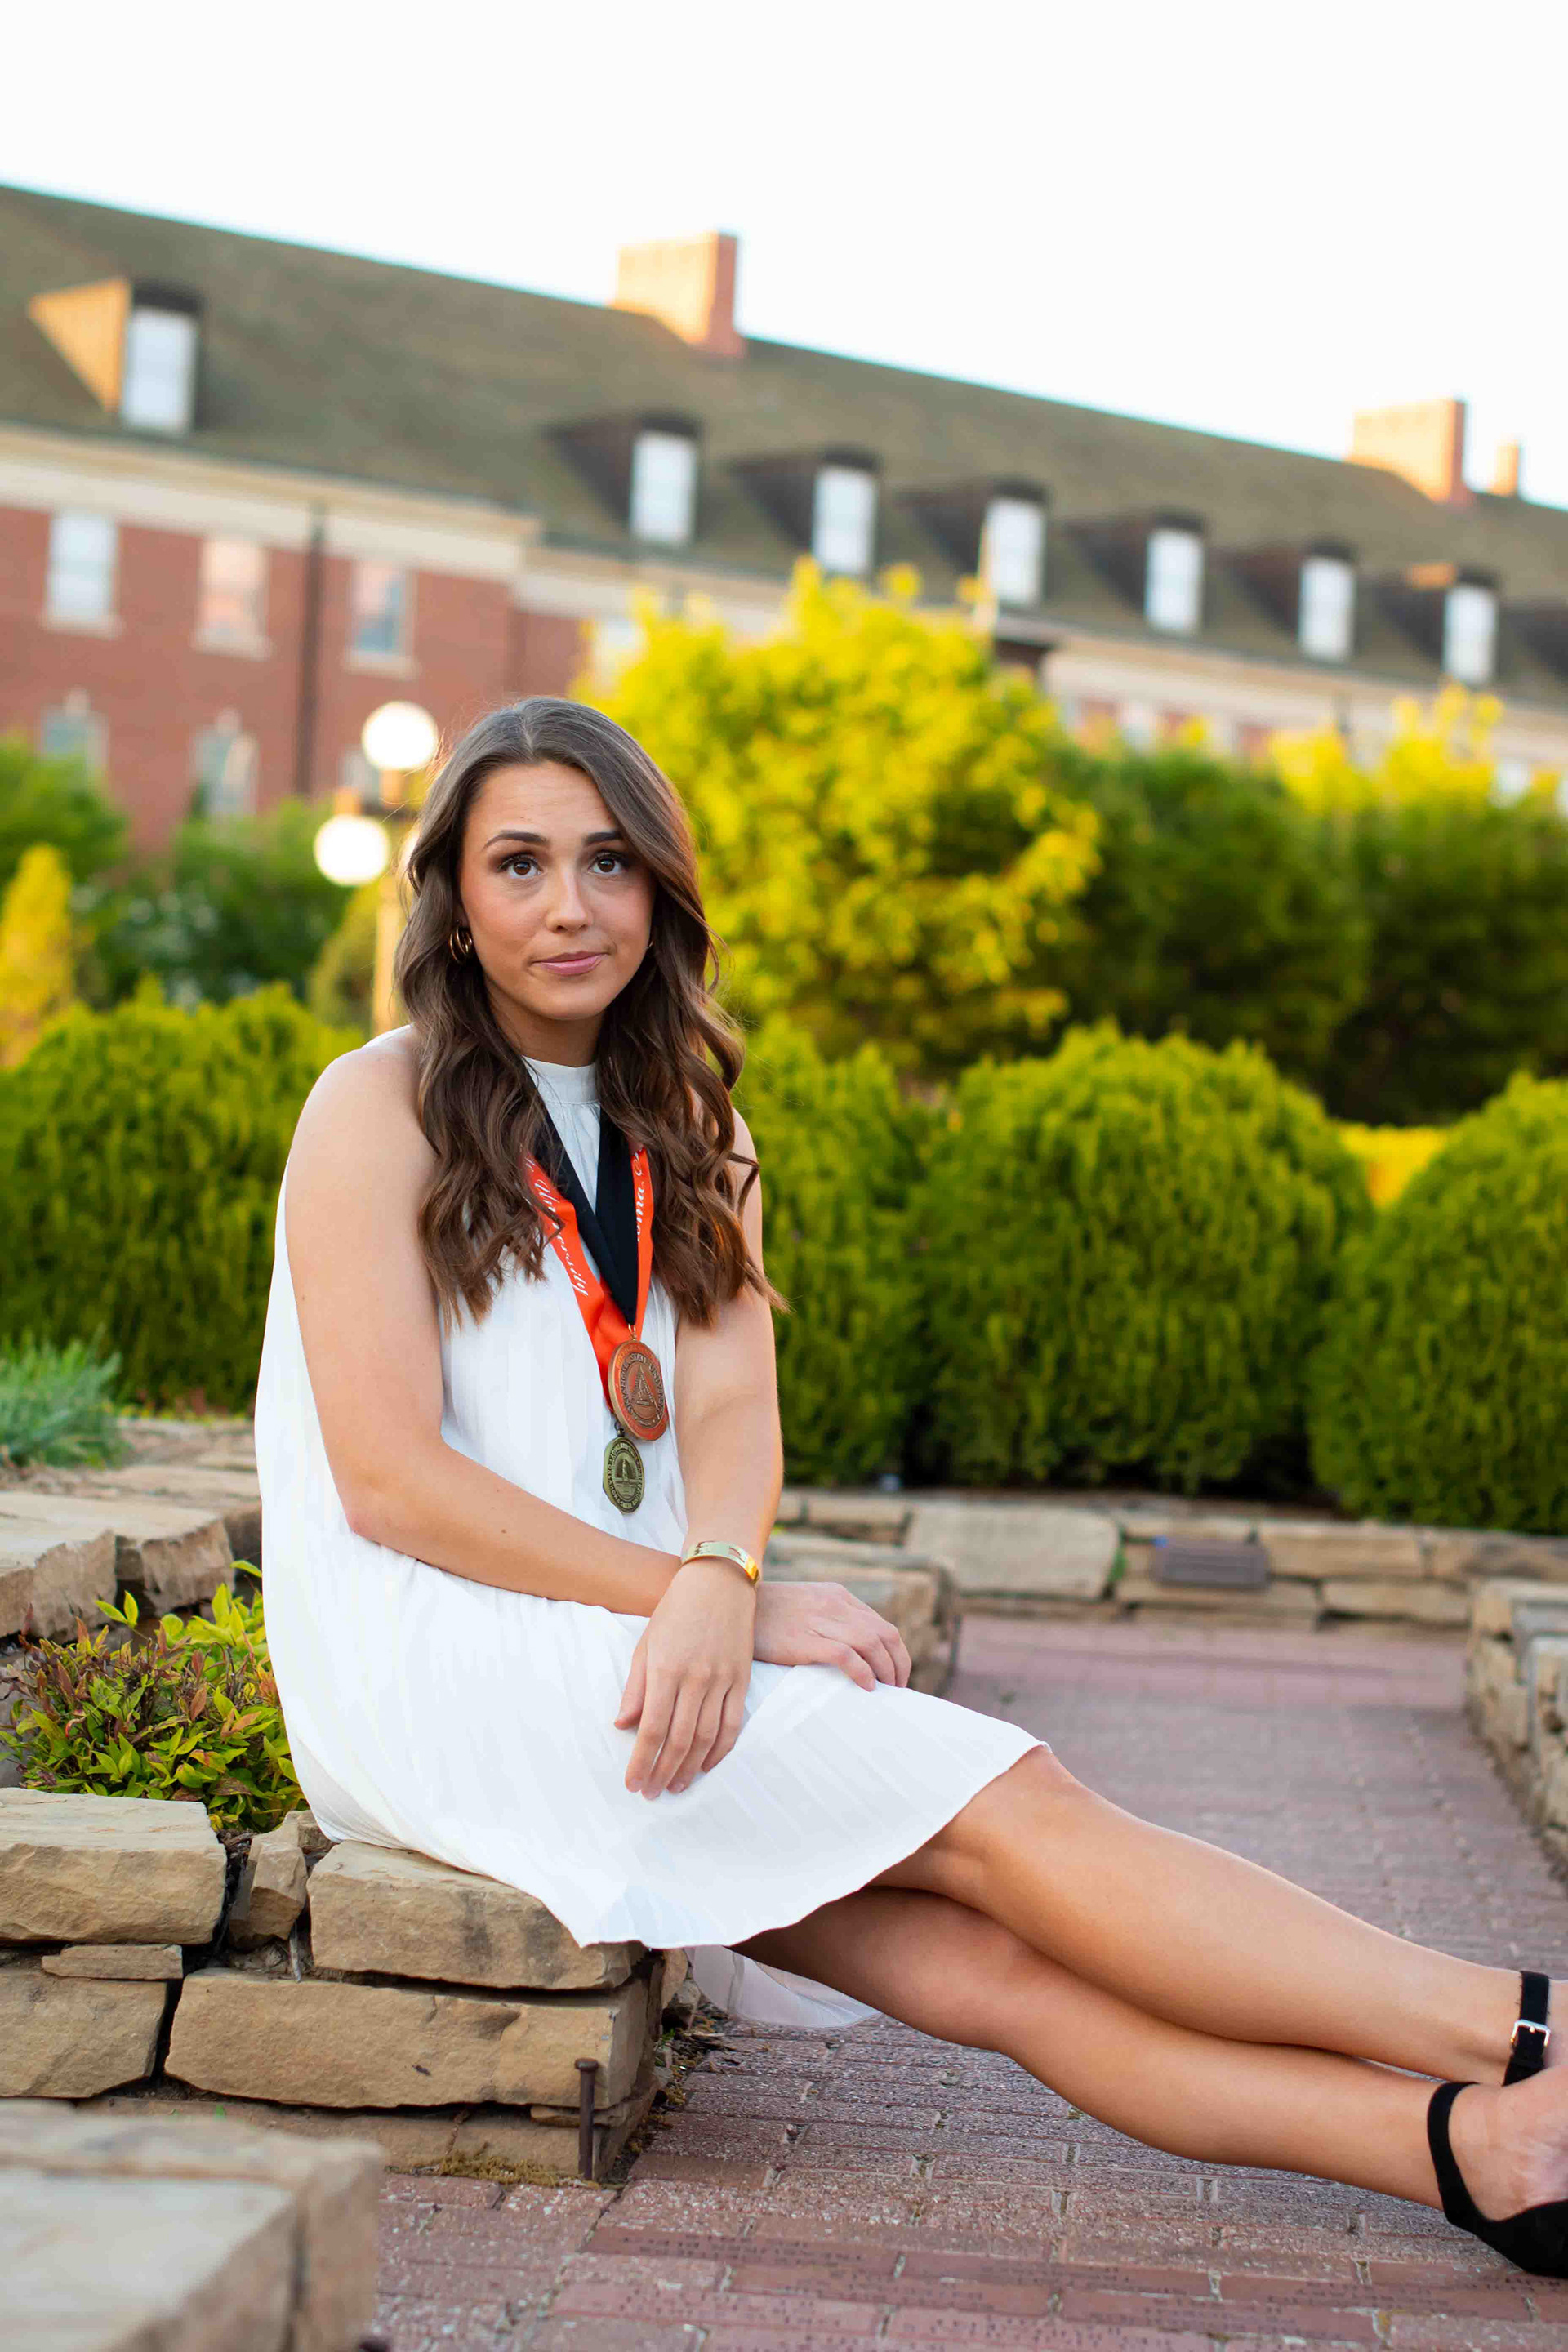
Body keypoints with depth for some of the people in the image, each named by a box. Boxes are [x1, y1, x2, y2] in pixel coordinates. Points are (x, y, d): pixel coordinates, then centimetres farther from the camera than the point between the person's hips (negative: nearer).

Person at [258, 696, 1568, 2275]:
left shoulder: (686, 1133, 17)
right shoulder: (378, 1111, -2)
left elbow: (730, 1406, 1)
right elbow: (389, 1479, -12)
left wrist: (717, 1581, -23)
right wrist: (713, 1604, -17)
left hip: (638, 1658, 5)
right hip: (428, 1666, -5)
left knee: (987, 1961, -18)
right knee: (1001, 1805, -22)